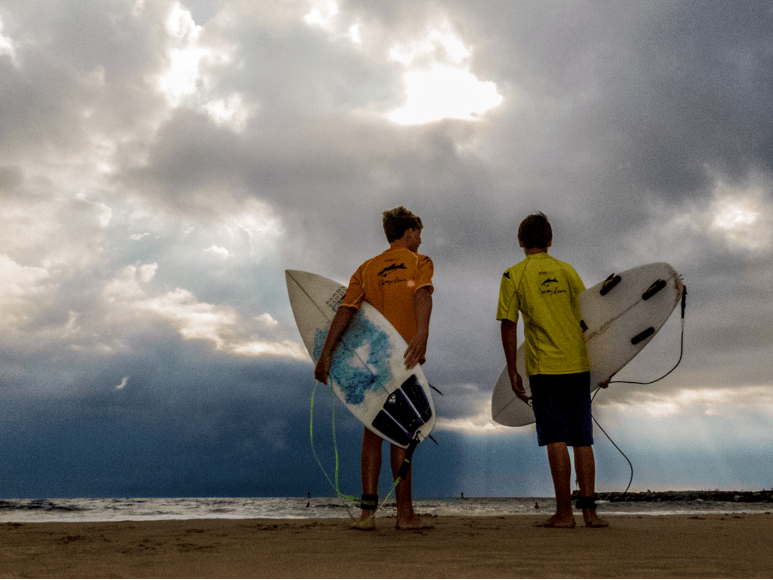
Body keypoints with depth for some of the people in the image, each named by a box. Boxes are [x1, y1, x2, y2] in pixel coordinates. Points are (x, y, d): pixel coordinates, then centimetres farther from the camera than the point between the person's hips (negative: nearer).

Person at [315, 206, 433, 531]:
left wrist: (325, 353, -10)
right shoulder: (420, 263, 2)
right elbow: (422, 295, -21)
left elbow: (345, 309, -3)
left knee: (373, 433, 10)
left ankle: (368, 510, 3)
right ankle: (405, 513, 9)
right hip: (405, 359, -3)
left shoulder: (367, 269, 11)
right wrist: (422, 334, -38)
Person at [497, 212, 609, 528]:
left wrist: (512, 371, 2)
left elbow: (508, 326, -4)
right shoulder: (567, 271, 9)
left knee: (556, 439, 0)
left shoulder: (513, 276, 0)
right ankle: (589, 510, 10)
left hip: (544, 368, -3)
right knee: (582, 439, 9)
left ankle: (564, 512, 2)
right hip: (577, 365, 3)